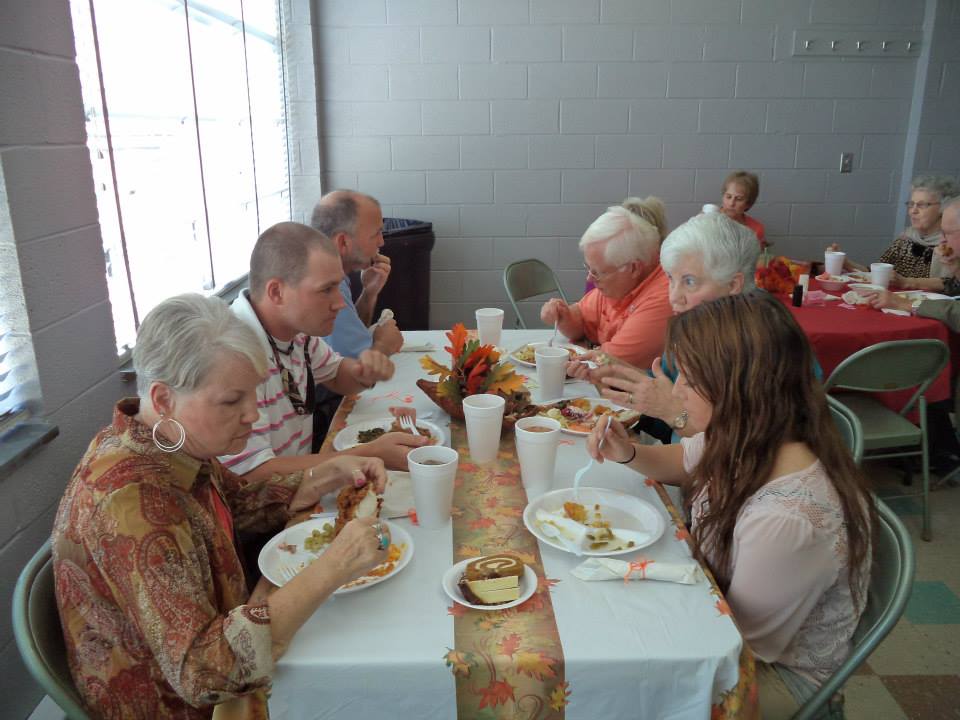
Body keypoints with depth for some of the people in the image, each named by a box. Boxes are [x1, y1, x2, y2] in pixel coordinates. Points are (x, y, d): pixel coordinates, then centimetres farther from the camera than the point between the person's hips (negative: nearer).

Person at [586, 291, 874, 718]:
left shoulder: (789, 522, -38)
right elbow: (686, 463, 8)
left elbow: (742, 640, -23)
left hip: (781, 672, -6)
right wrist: (629, 454, -11)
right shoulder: (751, 441, -14)